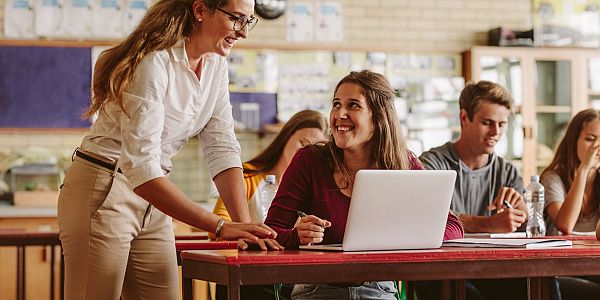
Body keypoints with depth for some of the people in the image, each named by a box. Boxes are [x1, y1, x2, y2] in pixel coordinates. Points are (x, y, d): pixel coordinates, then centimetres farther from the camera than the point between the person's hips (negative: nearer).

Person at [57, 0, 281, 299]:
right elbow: (140, 167, -30)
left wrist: (244, 224, -15)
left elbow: (223, 150, 0)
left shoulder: (216, 64, 3)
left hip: (151, 201, 8)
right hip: (102, 194, -7)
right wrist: (220, 227, -34)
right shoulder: (154, 62, -23)